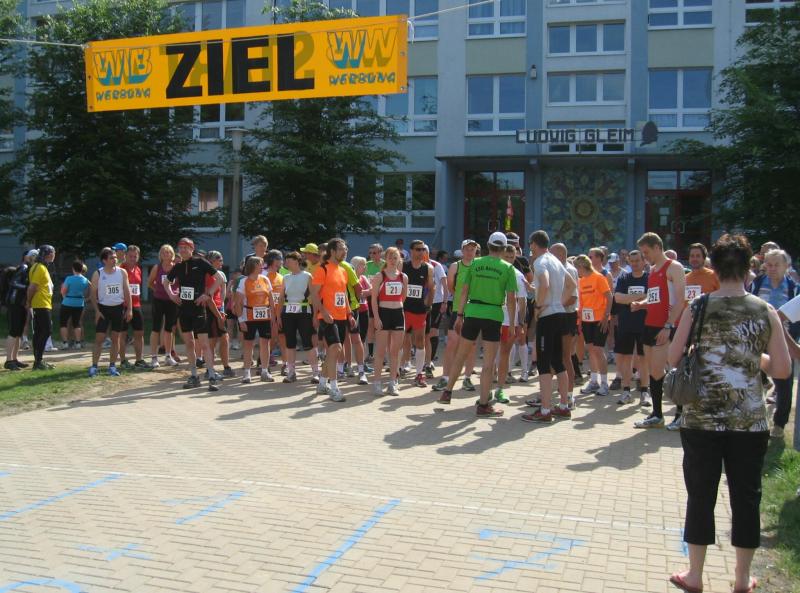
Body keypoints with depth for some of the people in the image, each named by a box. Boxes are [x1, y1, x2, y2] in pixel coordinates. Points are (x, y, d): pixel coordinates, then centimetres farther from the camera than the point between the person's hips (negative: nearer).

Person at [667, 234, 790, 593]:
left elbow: (673, 359, -2)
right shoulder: (766, 312, -3)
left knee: (701, 496, 9)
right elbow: (782, 370, -2)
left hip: (701, 419, -1)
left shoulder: (697, 308, -6)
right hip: (750, 421, 1)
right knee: (746, 498, 12)